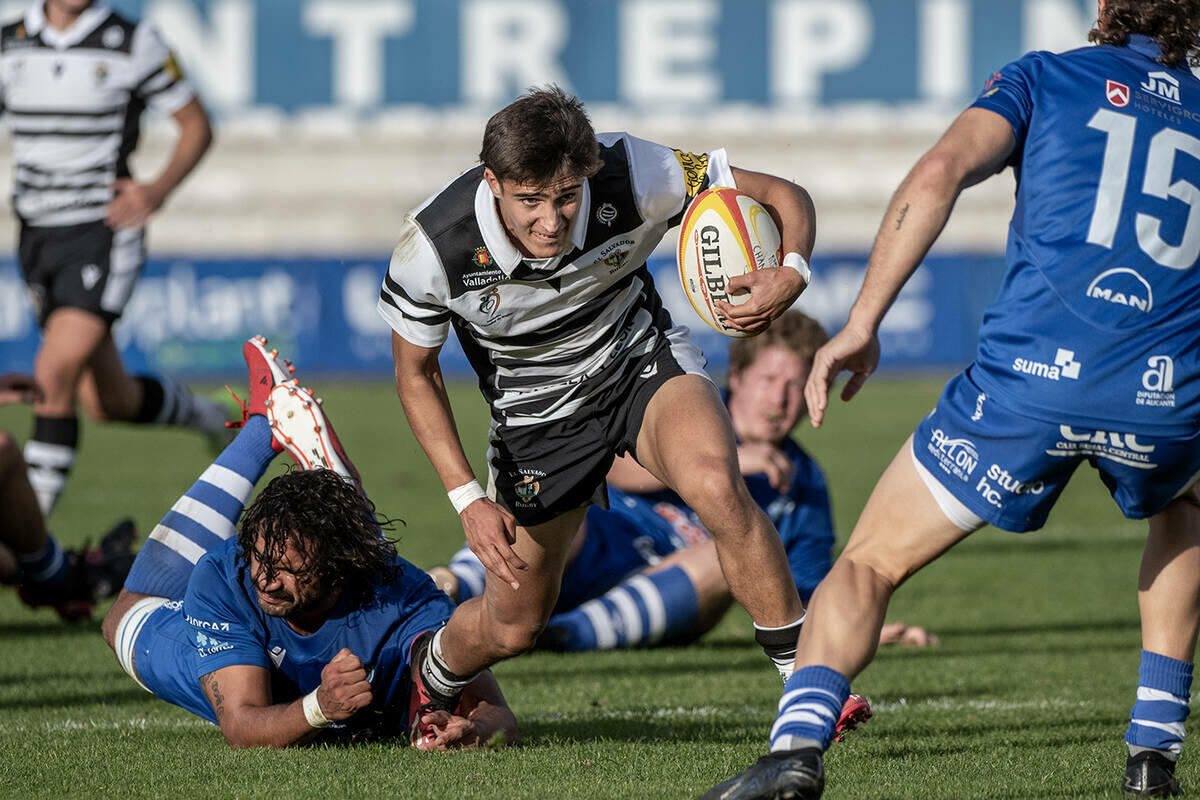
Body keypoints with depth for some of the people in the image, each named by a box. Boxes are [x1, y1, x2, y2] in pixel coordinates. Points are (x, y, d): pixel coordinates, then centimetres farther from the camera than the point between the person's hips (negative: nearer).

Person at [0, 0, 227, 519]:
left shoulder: (134, 44, -6)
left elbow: (196, 124, 2)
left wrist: (158, 191, -14)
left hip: (104, 230, -5)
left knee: (55, 373, -21)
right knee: (108, 402, 11)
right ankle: (205, 416, 41)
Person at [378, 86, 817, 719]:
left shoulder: (632, 176, -30)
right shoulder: (433, 245, -29)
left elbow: (783, 197, -19)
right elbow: (415, 370, -10)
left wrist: (791, 274, -42)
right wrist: (467, 499, -17)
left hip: (641, 360, 0)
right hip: (534, 413, 0)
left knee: (717, 487, -33)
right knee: (513, 626, 10)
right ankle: (429, 681, 46)